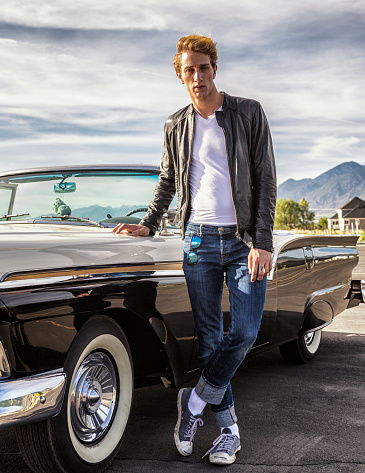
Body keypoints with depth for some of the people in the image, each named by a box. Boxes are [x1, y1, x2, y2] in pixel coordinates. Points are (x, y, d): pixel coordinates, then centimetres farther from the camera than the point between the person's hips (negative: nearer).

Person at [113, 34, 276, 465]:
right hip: (199, 240, 2)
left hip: (245, 240, -2)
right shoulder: (176, 125, 10)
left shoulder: (249, 113, 1)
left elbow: (266, 180, -4)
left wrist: (262, 243, -11)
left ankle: (195, 400, 12)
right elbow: (167, 182, 22)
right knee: (209, 339, 2)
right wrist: (149, 225, 12)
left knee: (244, 333, -10)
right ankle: (228, 428, 15)